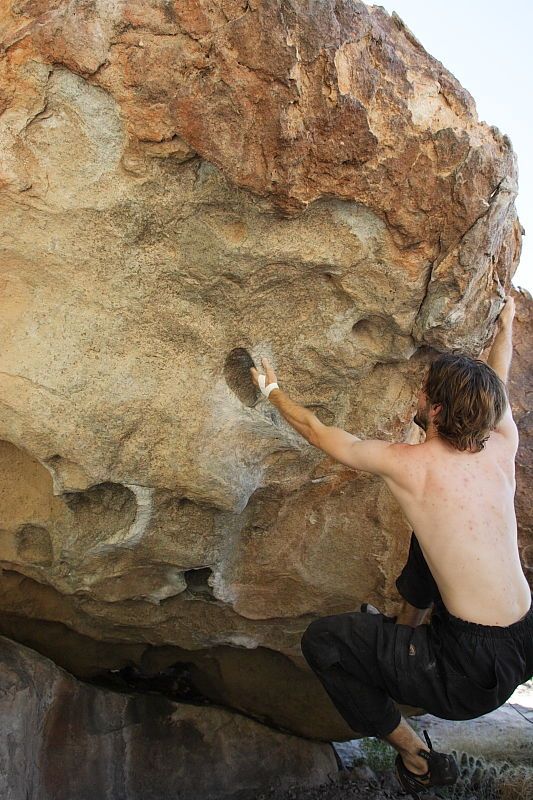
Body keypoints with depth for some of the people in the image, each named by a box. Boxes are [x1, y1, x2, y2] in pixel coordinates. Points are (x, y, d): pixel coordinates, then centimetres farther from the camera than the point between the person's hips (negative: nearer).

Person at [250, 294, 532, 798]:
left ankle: (417, 757, 13)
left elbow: (317, 432, -2)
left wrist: (272, 391, 13)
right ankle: (409, 623, 44)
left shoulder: (405, 464, -17)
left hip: (474, 672, -7)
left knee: (322, 639, 1)